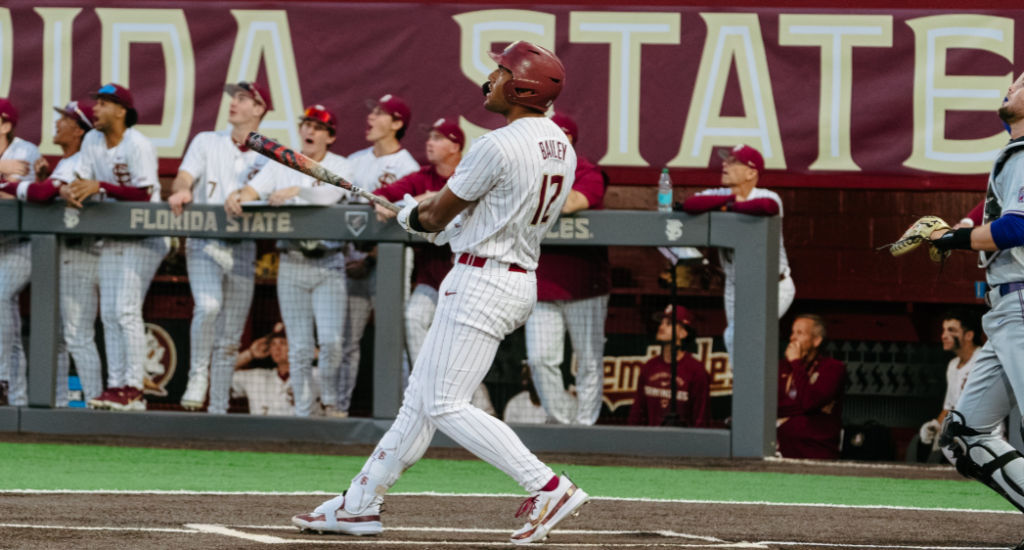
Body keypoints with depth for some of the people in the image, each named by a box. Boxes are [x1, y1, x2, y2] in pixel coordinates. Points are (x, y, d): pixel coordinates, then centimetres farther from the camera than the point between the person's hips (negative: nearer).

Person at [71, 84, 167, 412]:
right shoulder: (92, 141, 6)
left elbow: (143, 194, -24)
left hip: (145, 235, -8)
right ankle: (115, 386, 9)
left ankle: (134, 390, -14)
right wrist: (67, 190, -19)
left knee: (127, 309, -15)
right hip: (114, 235, 8)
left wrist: (100, 187, -29)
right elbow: (81, 181, 4)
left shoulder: (138, 145, -17)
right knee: (109, 313, 6)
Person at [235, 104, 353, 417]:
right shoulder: (282, 165, 11)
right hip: (292, 265, 2)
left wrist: (297, 191, -24)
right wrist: (239, 196, -22)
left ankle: (331, 401, 7)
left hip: (328, 264, -2)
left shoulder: (340, 167, 3)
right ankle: (303, 409, 8)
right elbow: (253, 190, -1)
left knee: (331, 339, -12)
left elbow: (329, 195, -16)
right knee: (299, 345, 2)